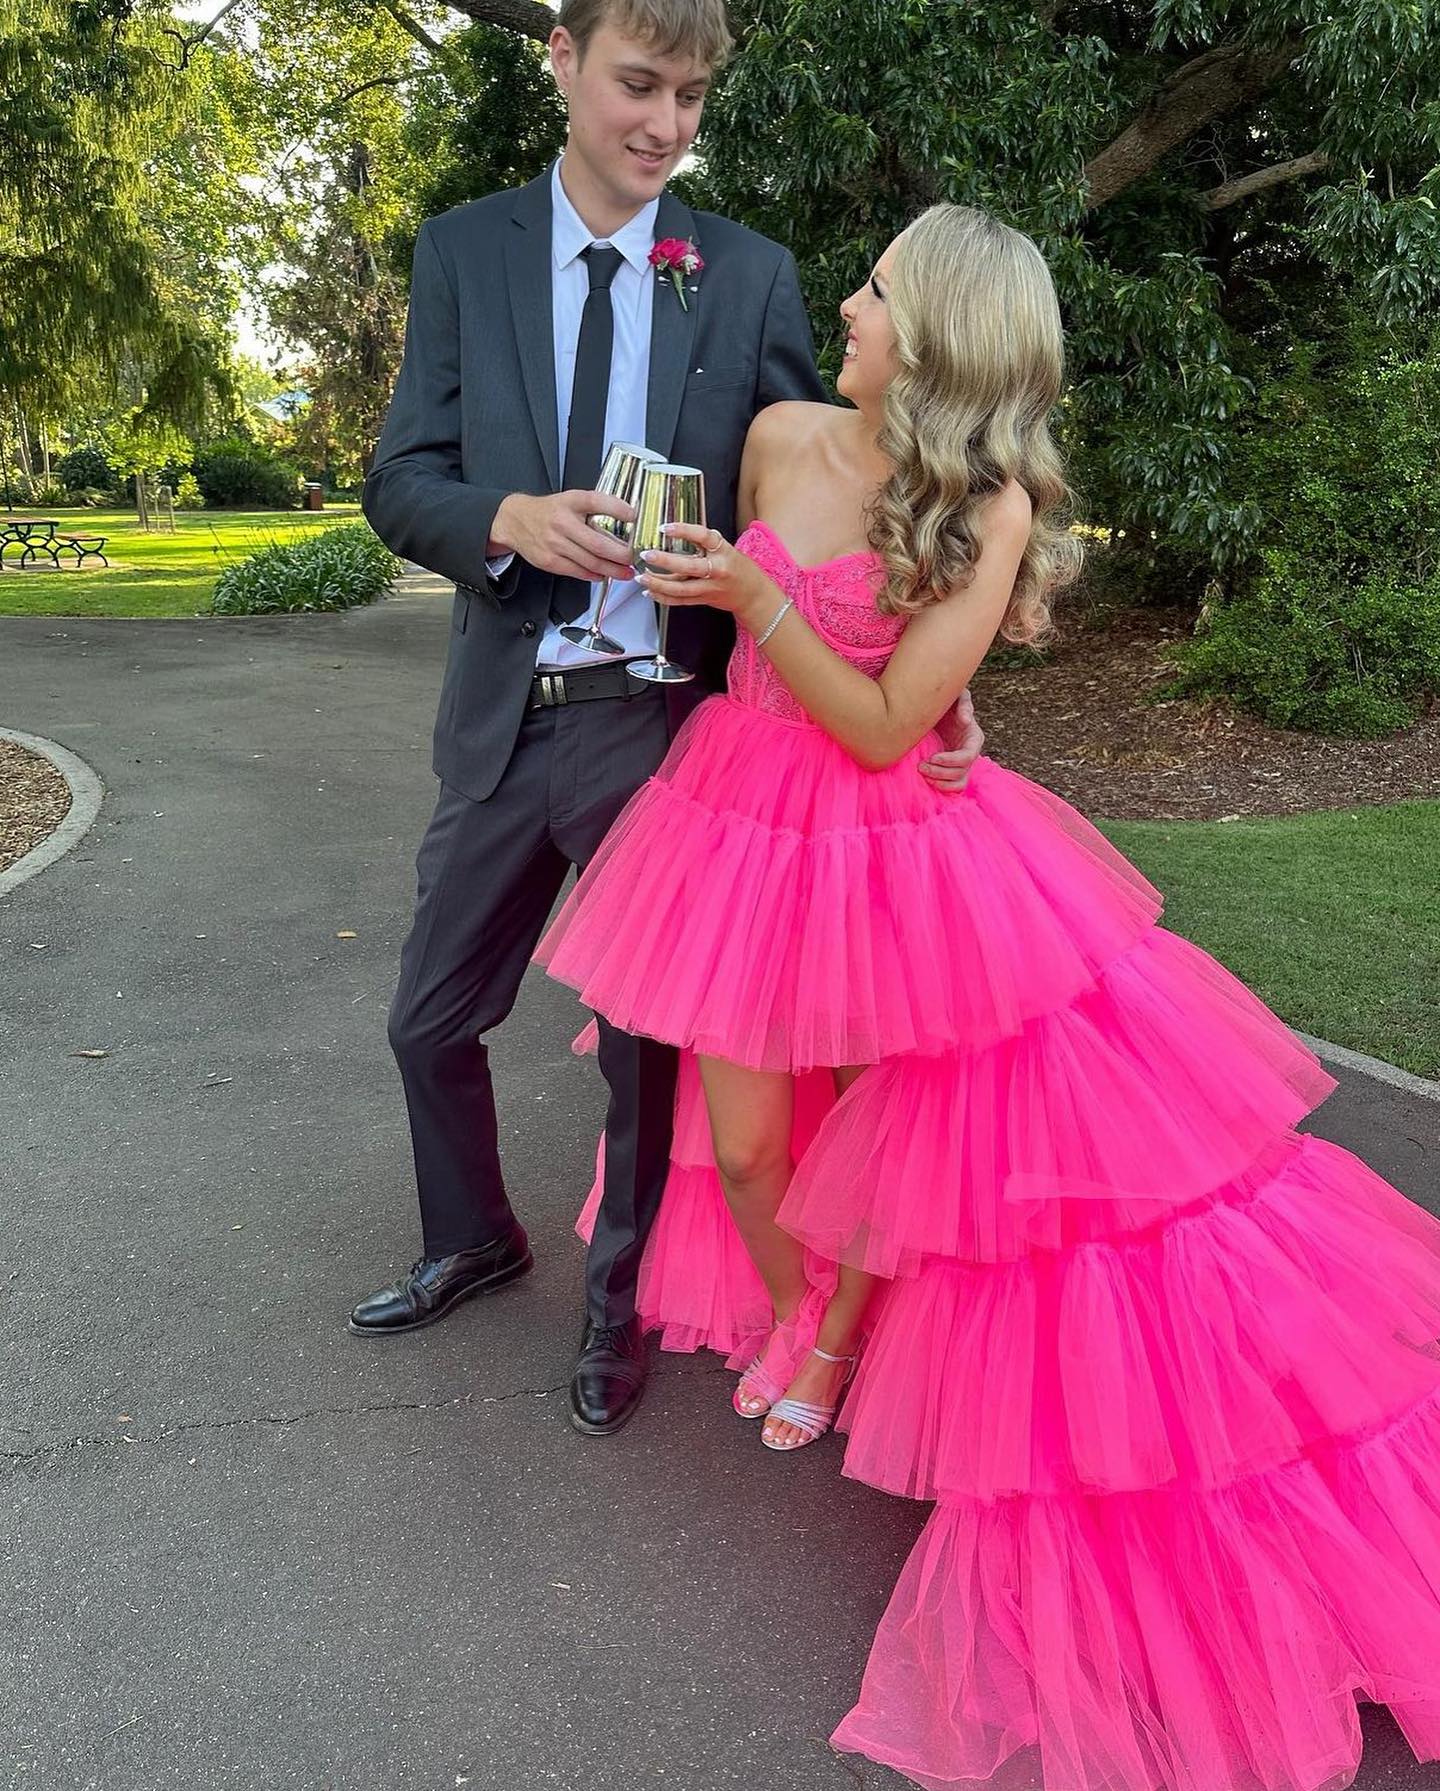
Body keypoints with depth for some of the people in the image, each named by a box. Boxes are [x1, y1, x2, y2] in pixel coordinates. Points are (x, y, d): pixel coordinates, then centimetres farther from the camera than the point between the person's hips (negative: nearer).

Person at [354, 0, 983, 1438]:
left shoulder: (751, 276, 0)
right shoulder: (462, 251, 4)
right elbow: (400, 481, 0)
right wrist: (510, 518, -22)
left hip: (664, 724, -2)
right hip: (503, 719, 3)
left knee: (647, 1043, 9)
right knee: (432, 1022, 15)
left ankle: (621, 1307, 34)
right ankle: (473, 1243, 43)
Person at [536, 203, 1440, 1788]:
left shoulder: (991, 509, -14)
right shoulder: (784, 437, -2)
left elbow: (887, 728, -18)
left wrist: (754, 598, -22)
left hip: (885, 848, -3)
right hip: (743, 816, 4)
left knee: (901, 1130, 6)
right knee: (745, 1144, 7)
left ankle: (839, 1343, 37)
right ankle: (792, 1318, 39)